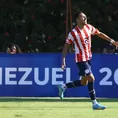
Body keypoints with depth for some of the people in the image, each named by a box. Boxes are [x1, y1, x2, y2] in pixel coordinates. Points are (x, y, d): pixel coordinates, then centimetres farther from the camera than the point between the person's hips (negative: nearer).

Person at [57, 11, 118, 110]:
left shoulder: (89, 27, 1)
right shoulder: (73, 33, -16)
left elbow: (100, 34, 15)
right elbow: (66, 46, -10)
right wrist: (63, 60, -15)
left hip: (88, 57, 8)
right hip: (81, 59, -8)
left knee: (84, 82, 11)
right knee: (91, 78, -14)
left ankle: (63, 87, 28)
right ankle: (94, 103, -6)